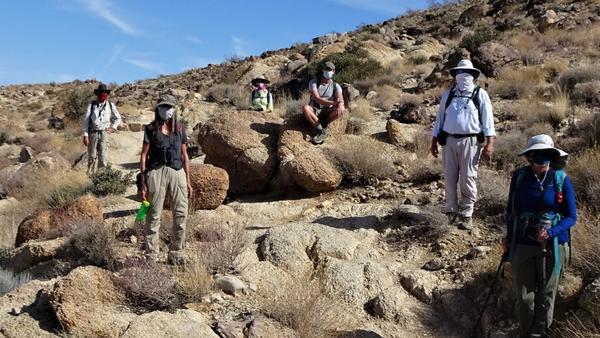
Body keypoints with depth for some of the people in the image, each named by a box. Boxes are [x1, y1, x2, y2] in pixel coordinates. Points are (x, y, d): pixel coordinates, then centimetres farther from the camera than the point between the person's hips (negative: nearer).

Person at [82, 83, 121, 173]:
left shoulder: (110, 105, 6)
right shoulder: (92, 105, 1)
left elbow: (118, 118, 20)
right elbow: (86, 120, 0)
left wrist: (113, 127, 6)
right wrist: (85, 135, -5)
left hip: (104, 133, 0)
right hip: (93, 133, 0)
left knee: (103, 157, -6)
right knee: (91, 156, 8)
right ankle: (89, 174, 20)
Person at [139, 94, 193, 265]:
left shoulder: (180, 129, 12)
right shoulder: (151, 129, 3)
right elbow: (144, 155, 2)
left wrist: (188, 180, 11)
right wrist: (143, 183, -3)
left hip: (177, 171, 3)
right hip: (156, 172, -3)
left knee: (181, 214, 2)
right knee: (154, 215, 1)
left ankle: (175, 254, 15)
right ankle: (151, 256, 10)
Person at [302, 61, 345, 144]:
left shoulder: (336, 86, -1)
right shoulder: (313, 82, -7)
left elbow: (341, 100, -19)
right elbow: (317, 99, -21)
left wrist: (340, 105, -46)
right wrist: (333, 102, -36)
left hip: (327, 112, 1)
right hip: (315, 111, -1)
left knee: (341, 110, -29)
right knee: (305, 108, -35)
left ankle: (323, 127, -15)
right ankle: (321, 131, -25)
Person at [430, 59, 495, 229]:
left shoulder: (480, 94, 5)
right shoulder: (448, 95, 13)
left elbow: (487, 119, -2)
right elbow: (439, 118, 15)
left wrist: (490, 142, -12)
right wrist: (434, 141, 11)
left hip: (470, 142, -3)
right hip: (449, 140, 3)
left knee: (468, 179, -1)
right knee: (449, 178, 7)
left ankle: (466, 215, 9)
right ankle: (450, 210, 19)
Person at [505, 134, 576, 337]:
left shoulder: (561, 179, -7)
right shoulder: (519, 176, -3)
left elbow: (571, 217, -4)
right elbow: (511, 209, 8)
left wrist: (550, 232, -20)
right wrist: (509, 237, 7)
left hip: (552, 246, -1)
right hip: (522, 245, 1)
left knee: (546, 295, 13)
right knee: (524, 296, 9)